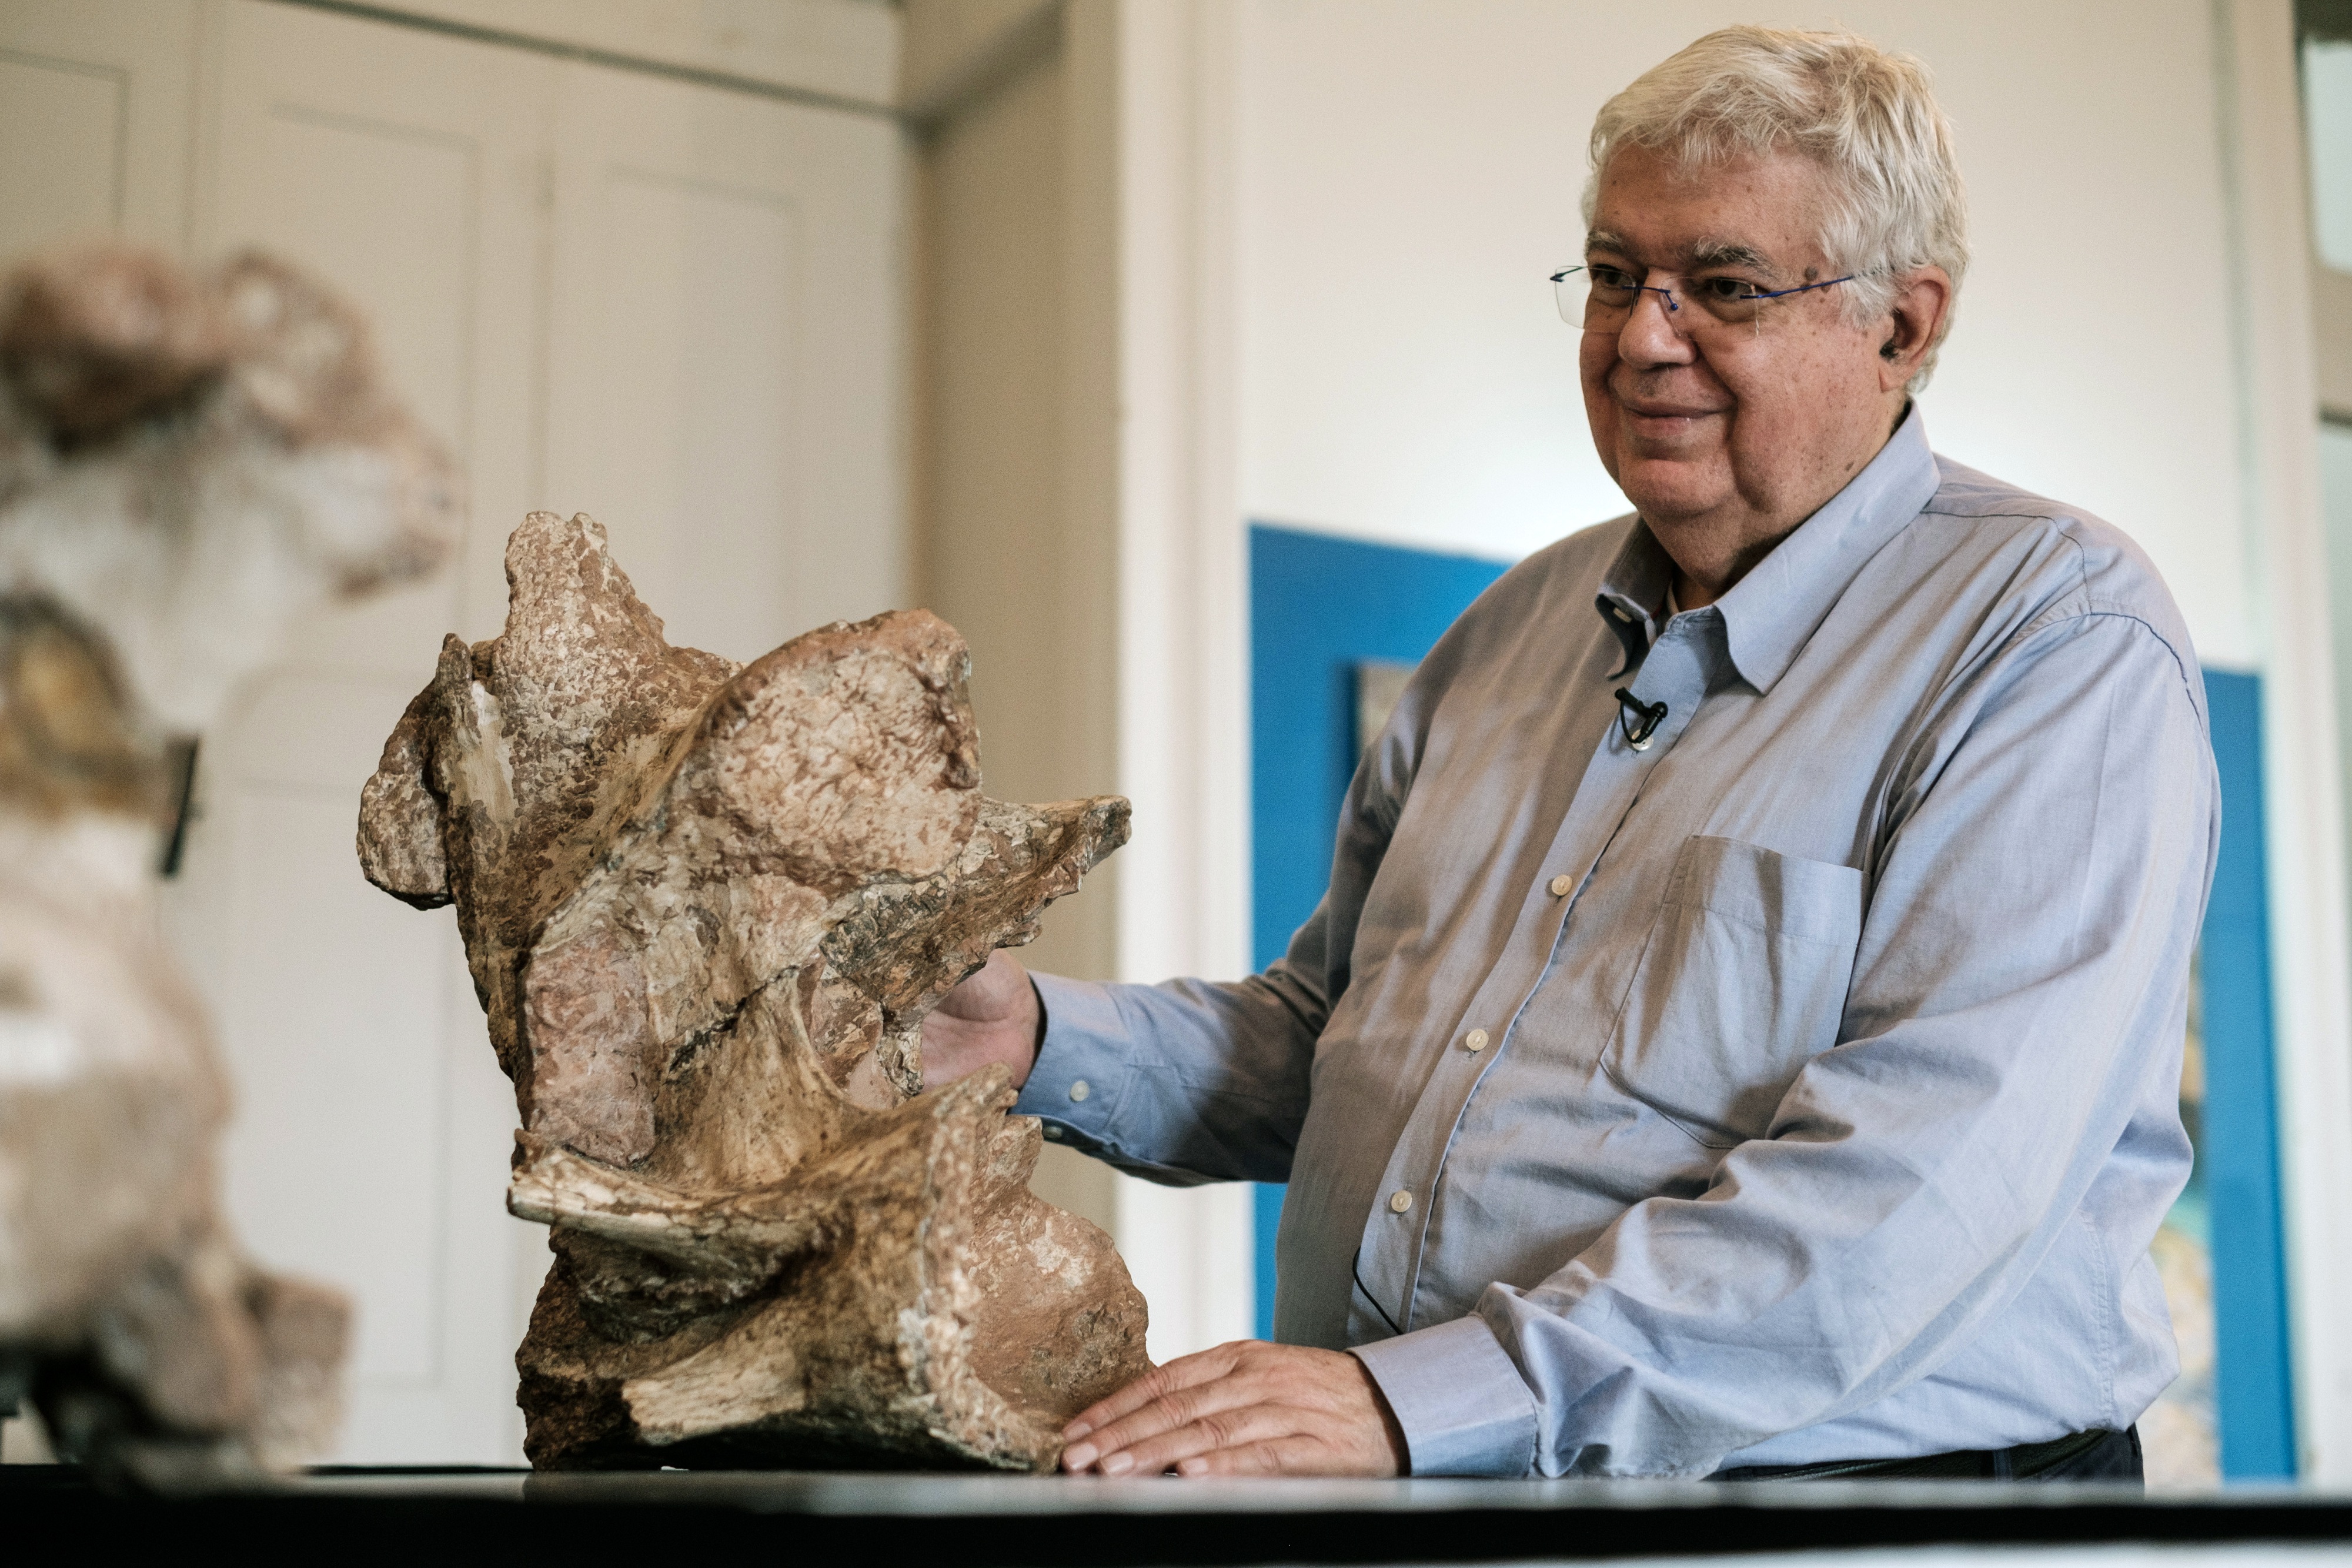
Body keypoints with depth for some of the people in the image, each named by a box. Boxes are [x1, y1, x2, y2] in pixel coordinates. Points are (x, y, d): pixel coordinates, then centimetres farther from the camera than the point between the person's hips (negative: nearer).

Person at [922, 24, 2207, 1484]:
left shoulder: (2063, 636, -6)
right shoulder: (1524, 623, 15)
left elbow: (1919, 1184, -19)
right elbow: (1329, 1035, 23)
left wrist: (1421, 1403, -25)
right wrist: (1045, 1037, 5)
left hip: (1833, 1476, -6)